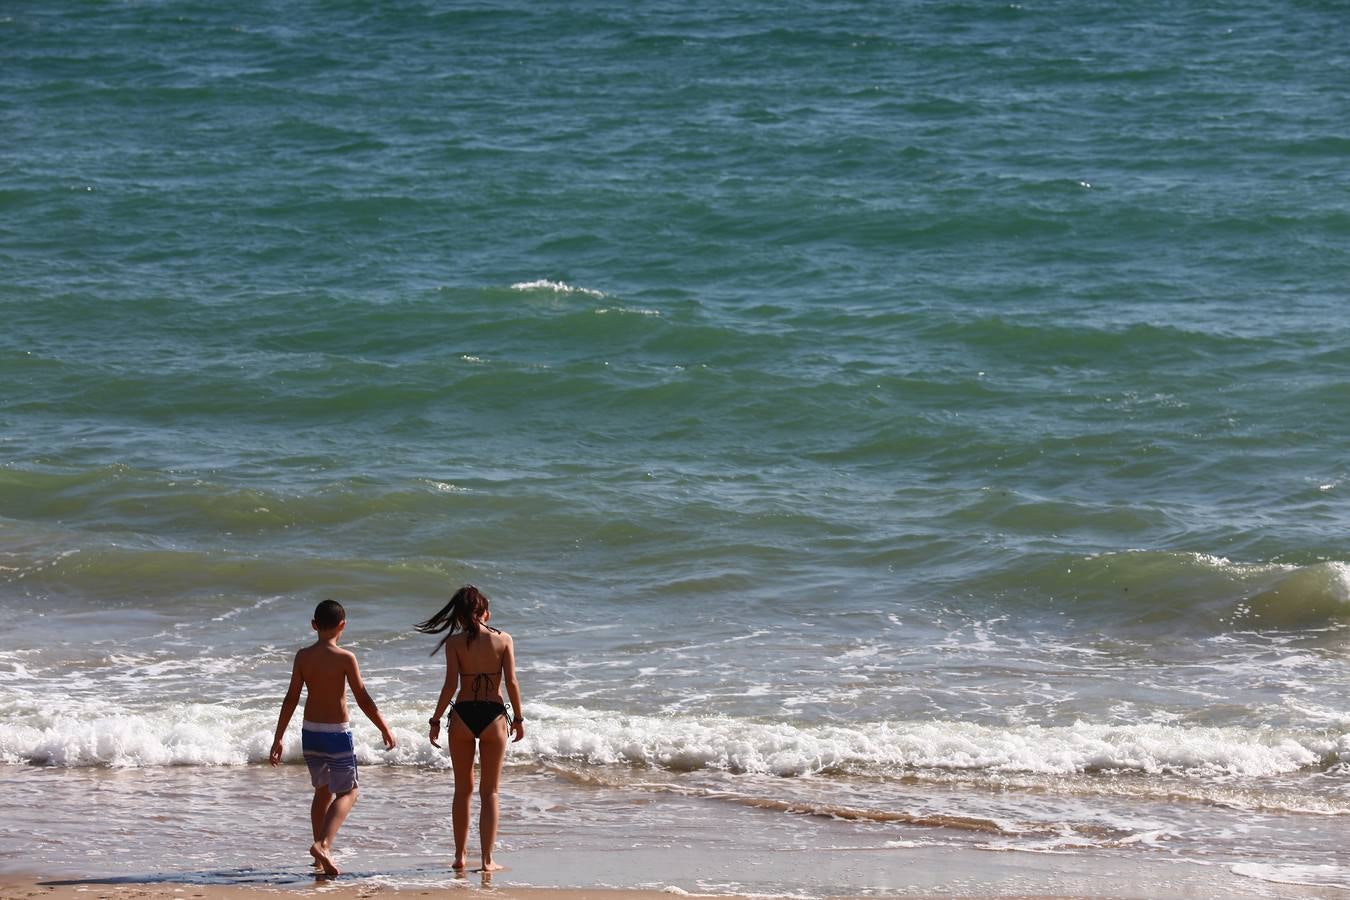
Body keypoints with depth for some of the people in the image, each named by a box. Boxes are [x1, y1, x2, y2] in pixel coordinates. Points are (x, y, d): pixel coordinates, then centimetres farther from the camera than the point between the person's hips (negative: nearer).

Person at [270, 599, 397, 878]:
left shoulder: (303, 656, -2)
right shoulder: (345, 658, -14)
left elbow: (291, 699, 0)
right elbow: (363, 699, -11)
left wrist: (278, 739, 5)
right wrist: (385, 729, 1)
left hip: (310, 732, 5)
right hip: (337, 733, -5)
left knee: (323, 790, 21)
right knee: (347, 793, 6)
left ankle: (322, 856, 25)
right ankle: (323, 844, -17)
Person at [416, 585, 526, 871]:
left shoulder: (455, 642, -4)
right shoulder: (503, 640, -2)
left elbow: (450, 685, -9)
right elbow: (511, 681, -6)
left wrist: (436, 720, -1)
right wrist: (518, 718, 4)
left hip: (462, 717, 0)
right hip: (494, 717, 0)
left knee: (462, 789, 15)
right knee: (489, 792, 8)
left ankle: (460, 856, 19)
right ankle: (487, 859, 4)